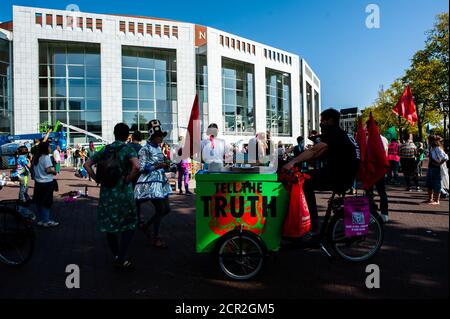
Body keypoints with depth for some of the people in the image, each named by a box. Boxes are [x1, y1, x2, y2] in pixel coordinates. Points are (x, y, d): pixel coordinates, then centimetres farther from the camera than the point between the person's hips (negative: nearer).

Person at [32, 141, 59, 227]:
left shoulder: (36, 158, 10)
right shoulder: (46, 157, -16)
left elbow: (33, 169, 16)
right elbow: (49, 170, -23)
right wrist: (54, 172, -5)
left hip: (38, 182, 8)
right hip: (46, 183, -8)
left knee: (39, 202, 14)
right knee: (47, 202, -1)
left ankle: (40, 220, 23)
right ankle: (46, 221, 4)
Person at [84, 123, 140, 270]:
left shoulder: (105, 149, 7)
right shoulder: (128, 149, -9)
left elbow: (87, 164, 8)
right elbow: (136, 166, -27)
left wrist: (97, 179, 6)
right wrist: (128, 180, -14)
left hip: (106, 192, 5)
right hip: (123, 192, -5)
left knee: (109, 224, 16)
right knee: (129, 224, 9)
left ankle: (116, 256, 26)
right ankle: (122, 259, 3)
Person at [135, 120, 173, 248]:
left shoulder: (158, 148, 14)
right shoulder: (145, 149, -11)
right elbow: (142, 167, -17)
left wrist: (164, 165, 9)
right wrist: (158, 166, -19)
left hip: (161, 181, 9)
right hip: (151, 182, -9)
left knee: (166, 209, 11)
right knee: (160, 209, -5)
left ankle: (146, 226, 30)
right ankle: (154, 238, 12)